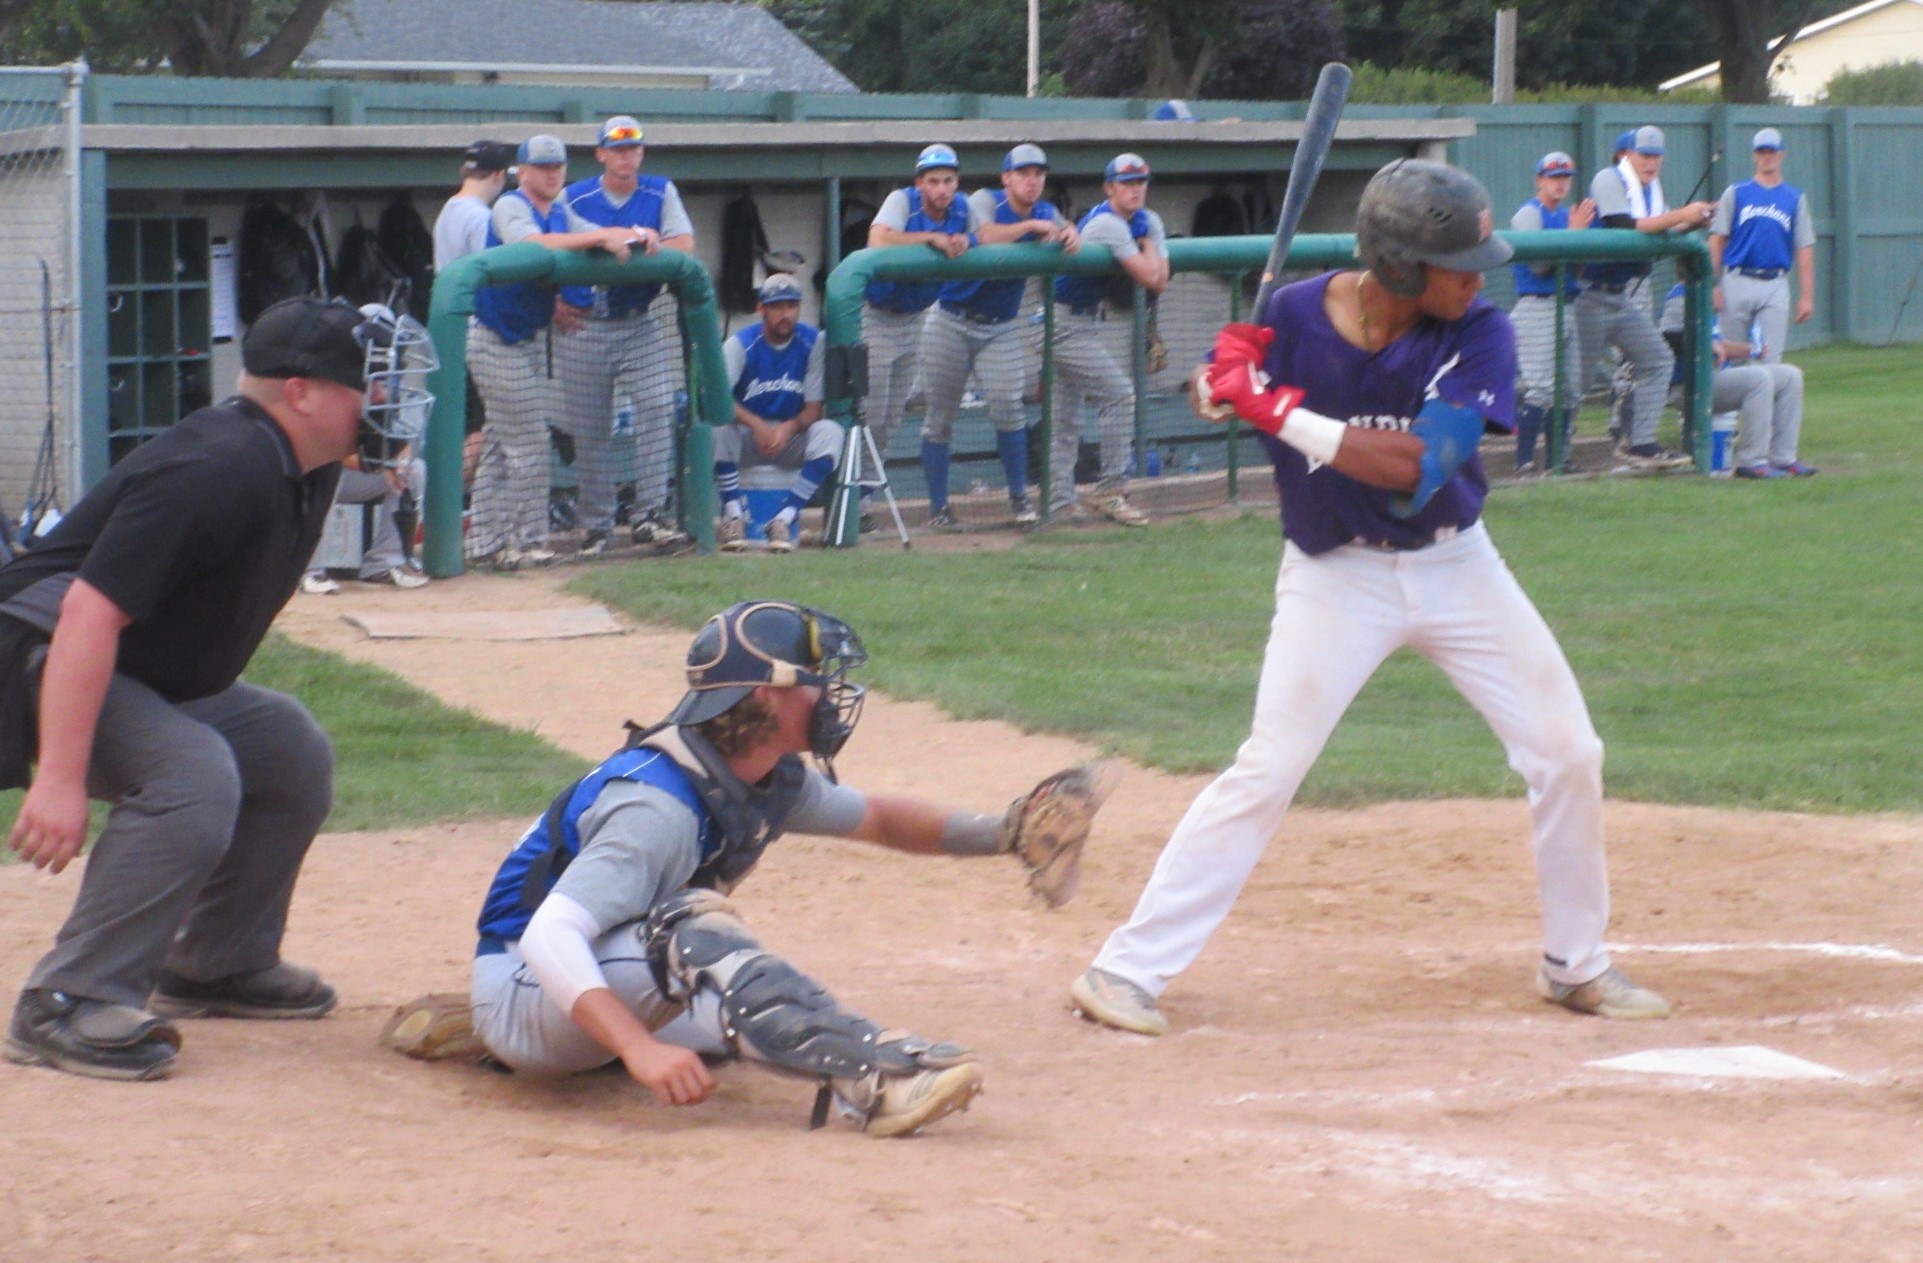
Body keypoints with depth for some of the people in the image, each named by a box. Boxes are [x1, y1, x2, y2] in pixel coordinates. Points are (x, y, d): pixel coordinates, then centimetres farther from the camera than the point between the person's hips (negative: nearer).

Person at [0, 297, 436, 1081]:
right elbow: (88, 613, -33)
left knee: (292, 750, 12)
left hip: (153, 681, 10)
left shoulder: (307, 471, 4)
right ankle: (66, 1006, -27)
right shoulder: (215, 473, -27)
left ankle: (218, 966, 23)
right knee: (193, 775, -30)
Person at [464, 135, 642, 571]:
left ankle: (486, 543, 13)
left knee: (499, 444, 10)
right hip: (497, 341, -8)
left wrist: (636, 236, -13)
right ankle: (526, 542, -6)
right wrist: (598, 238, -34)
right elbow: (534, 244, -32)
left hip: (531, 339, 8)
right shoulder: (510, 207, -13)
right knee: (527, 442, -10)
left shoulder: (562, 215, 13)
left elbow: (606, 241, 8)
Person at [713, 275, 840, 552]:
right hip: (746, 438, -1)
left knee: (830, 432, -28)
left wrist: (788, 428, -30)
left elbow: (813, 409, -8)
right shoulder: (741, 344, -9)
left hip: (793, 435, 1)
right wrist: (756, 425, -37)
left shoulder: (814, 342, -6)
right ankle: (733, 516, -24)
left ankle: (784, 520, -33)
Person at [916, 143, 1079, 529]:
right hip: (952, 321, -3)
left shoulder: (1046, 213, 5)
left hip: (1001, 329, 3)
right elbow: (987, 237, -30)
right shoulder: (985, 201, -12)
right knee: (940, 416, 0)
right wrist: (1031, 226, -25)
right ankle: (937, 508, 8)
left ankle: (1019, 496, 2)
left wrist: (1071, 236, -19)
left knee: (1007, 405, -13)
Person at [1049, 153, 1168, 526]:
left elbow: (1160, 281, 2)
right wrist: (1147, 245, -5)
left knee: (1066, 419, 9)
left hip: (1083, 324, 9)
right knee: (1120, 393, -13)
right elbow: (1149, 278, -20)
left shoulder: (1148, 222, 8)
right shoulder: (1107, 224, -19)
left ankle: (1060, 504, 12)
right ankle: (1110, 491, -10)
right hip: (1068, 324, -9)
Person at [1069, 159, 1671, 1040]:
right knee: (1265, 773, -11)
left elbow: (1417, 466, -29)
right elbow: (1219, 395, -1)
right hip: (1336, 577, -3)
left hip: (1456, 567, 3)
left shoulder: (1479, 334, -17)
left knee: (1568, 755, 4)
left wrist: (1284, 414, -35)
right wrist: (1228, 386, -25)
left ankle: (1575, 965, 24)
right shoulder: (1292, 318, -17)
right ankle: (1127, 970, -6)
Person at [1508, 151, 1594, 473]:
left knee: (1569, 390, 7)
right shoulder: (1528, 214, -5)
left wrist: (1583, 232, -1)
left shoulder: (1569, 215, 17)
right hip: (1536, 309, -8)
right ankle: (1524, 461, -13)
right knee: (1541, 389, -14)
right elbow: (1538, 264, -15)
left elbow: (1576, 270, 14)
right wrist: (1573, 232, -15)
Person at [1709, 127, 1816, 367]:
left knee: (1770, 359, -5)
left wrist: (1806, 296, -1)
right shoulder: (1735, 193, 9)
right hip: (1737, 283, -1)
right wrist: (1712, 285, -7)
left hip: (1775, 286, 1)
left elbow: (1804, 249, 8)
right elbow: (1717, 240, 3)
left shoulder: (1796, 198, 12)